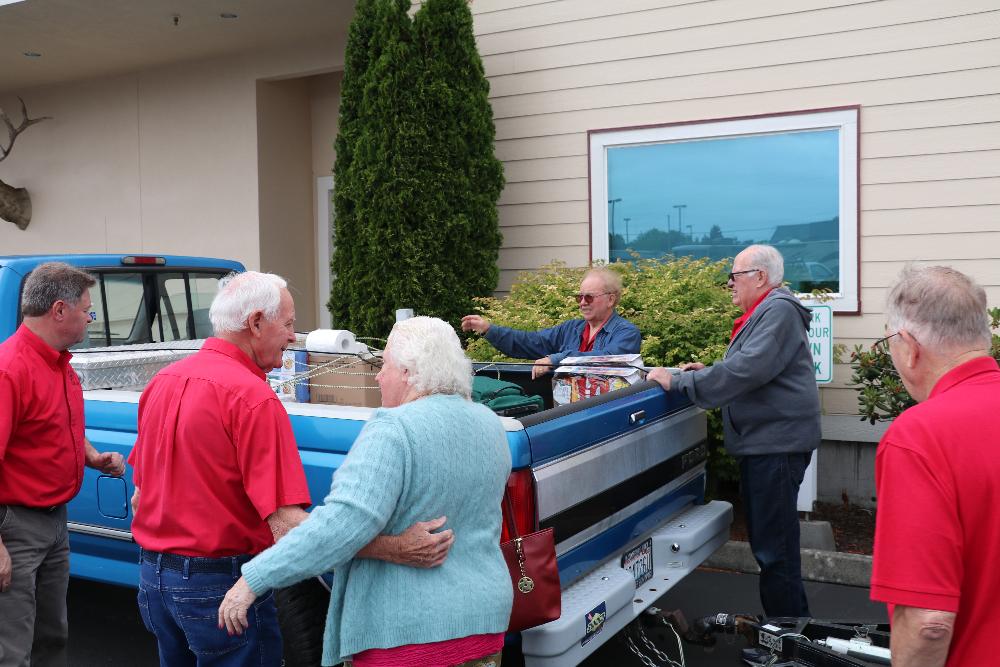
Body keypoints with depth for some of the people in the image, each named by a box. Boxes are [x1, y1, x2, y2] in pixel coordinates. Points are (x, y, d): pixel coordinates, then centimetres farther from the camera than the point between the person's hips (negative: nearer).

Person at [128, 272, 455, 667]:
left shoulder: (163, 382, 4)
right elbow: (288, 527, -28)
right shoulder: (252, 397, -21)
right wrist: (395, 550, -32)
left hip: (154, 575, 8)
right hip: (221, 582, -8)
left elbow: (139, 498, 13)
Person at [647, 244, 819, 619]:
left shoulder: (778, 311, -15)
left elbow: (748, 369, -26)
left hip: (776, 444, -11)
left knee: (774, 547, -7)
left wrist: (679, 382, -22)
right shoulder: (763, 312, 19)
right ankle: (791, 615, 29)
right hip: (763, 442, 11)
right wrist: (707, 371, 11)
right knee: (766, 542, 18)